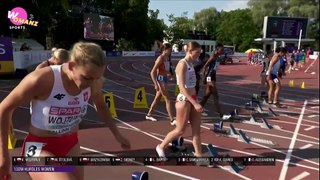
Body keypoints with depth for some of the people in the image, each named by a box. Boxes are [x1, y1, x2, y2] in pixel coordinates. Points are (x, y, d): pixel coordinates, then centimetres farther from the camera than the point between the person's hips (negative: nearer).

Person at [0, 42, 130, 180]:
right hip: (39, 147, -5)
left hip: (71, 145, 5)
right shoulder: (42, 80, -27)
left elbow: (100, 106, 11)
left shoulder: (94, 83, -12)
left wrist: (116, 134, 16)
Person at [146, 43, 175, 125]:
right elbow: (152, 72, -19)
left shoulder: (166, 58, 8)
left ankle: (149, 115, 32)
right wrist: (155, 84, -23)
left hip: (165, 79, 9)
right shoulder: (160, 58, -17)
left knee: (157, 98, 17)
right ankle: (172, 120, -4)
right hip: (160, 79, -9)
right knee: (167, 100, -8)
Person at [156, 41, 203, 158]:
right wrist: (195, 103, -27)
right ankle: (161, 147, 25)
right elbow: (182, 87, -24)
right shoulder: (182, 64, -17)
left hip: (192, 99, 8)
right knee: (180, 130, 5)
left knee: (197, 129, 8)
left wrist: (195, 102, 17)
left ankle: (198, 155, 17)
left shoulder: (190, 64, 10)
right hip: (184, 100, -8)